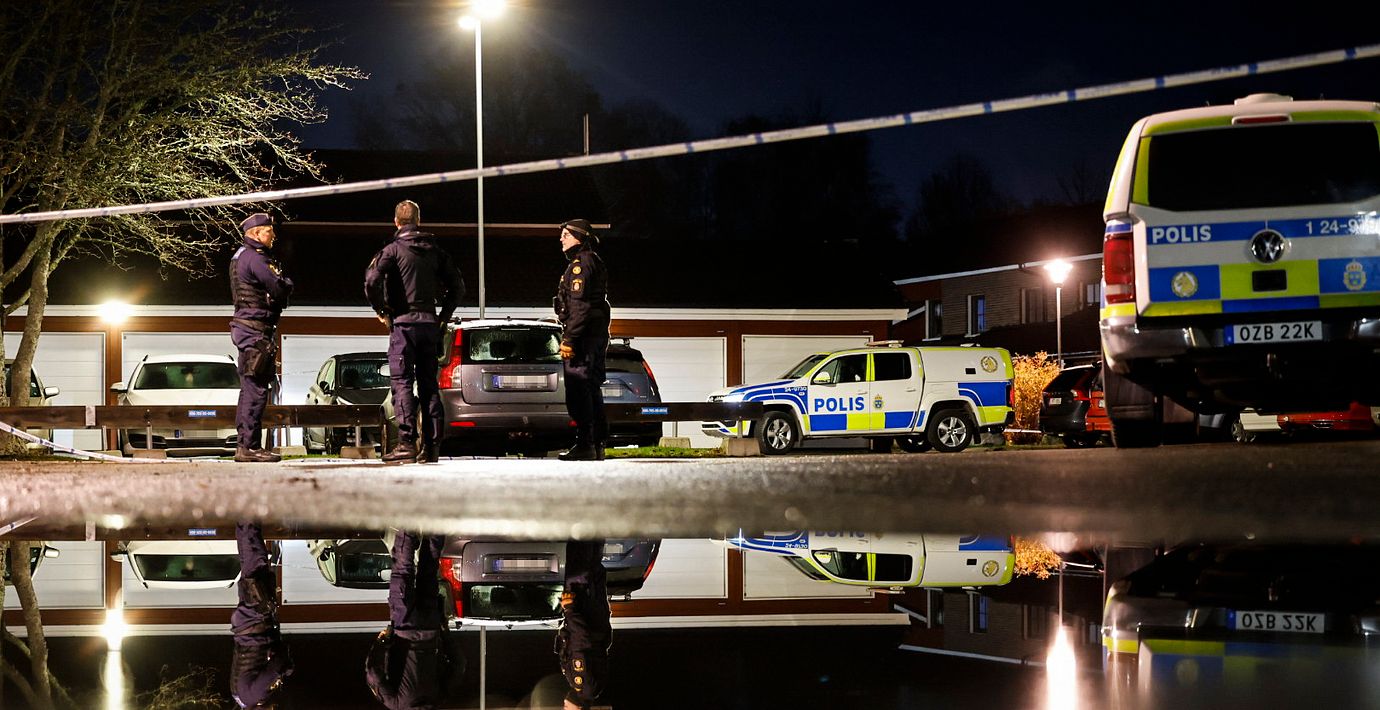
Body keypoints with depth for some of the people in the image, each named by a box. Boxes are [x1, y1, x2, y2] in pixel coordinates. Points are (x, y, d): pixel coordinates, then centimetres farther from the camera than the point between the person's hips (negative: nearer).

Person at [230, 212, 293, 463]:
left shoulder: (242, 255, 20)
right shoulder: (255, 258, -14)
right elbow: (281, 289, -18)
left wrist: (281, 284, 0)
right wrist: (287, 282, 3)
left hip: (246, 327, 11)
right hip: (255, 328, -11)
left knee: (249, 389, 14)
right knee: (256, 389, -10)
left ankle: (243, 444, 17)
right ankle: (249, 446, -11)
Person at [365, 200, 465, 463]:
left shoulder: (393, 249, -5)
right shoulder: (435, 251, 11)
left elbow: (372, 281, -18)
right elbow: (458, 286, 14)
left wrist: (381, 310, -5)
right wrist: (444, 316, 18)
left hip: (403, 323, -5)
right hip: (429, 323, 5)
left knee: (402, 382, -6)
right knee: (429, 384, 8)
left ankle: (407, 442, -15)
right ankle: (431, 445, 6)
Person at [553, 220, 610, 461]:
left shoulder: (581, 263, -10)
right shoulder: (594, 262, 22)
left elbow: (579, 304, -19)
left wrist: (569, 339, -22)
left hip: (585, 335, -11)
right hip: (598, 334, 11)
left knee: (578, 389, -12)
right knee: (591, 390, 12)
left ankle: (585, 444, -15)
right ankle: (597, 445, 15)